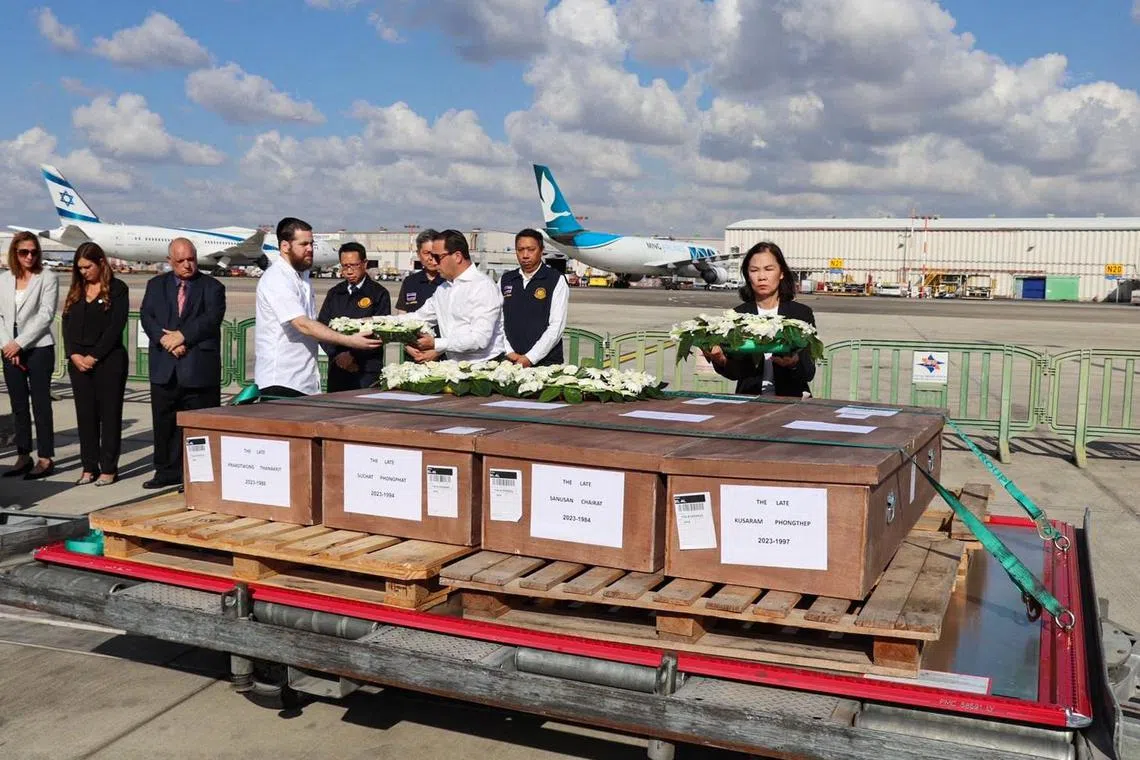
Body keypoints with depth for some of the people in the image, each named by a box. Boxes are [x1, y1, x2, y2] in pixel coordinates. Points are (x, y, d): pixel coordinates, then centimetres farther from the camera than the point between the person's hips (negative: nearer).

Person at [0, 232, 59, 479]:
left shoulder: (47, 278, -3)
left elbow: (46, 315, -10)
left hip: (38, 348, -5)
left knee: (40, 403, -2)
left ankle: (45, 458, 3)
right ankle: (23, 456, 16)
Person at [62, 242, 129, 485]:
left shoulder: (117, 288, -3)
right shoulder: (76, 290, 13)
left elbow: (116, 326, -10)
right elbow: (67, 324, 9)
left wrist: (94, 356, -13)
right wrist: (74, 355, -5)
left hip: (109, 360, -5)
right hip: (78, 361, 5)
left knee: (109, 414, 0)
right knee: (85, 415, 7)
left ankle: (108, 468, 7)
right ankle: (89, 467, 15)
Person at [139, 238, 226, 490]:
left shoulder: (212, 287, 3)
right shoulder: (156, 285, 13)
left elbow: (211, 319, -10)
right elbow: (146, 316, 1)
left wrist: (181, 335, -18)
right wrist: (165, 339, -15)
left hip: (200, 368, -3)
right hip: (164, 368, 4)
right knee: (164, 422, 11)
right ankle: (167, 471, 22)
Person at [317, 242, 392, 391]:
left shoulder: (379, 293, 1)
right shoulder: (334, 293, 16)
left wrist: (353, 355, -12)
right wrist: (337, 355, -5)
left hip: (367, 370, -4)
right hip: (337, 368, 4)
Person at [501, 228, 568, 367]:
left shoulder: (556, 280, -1)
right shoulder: (505, 281, 11)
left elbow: (556, 326, -8)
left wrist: (530, 358, -13)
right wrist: (509, 353, -7)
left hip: (546, 362, -3)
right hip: (510, 362, 3)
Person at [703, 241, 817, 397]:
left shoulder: (802, 313, 4)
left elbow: (809, 373, -2)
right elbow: (735, 372, -1)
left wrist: (794, 363, -24)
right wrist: (721, 361, -23)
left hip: (791, 399, 0)